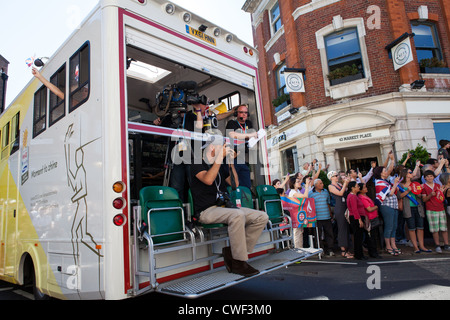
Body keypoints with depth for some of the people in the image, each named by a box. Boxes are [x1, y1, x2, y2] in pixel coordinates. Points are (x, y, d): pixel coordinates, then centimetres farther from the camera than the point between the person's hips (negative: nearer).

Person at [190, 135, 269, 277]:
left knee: (262, 217, -9)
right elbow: (208, 180, -19)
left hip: (223, 207, 8)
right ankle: (239, 263, -23)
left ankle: (232, 251, -11)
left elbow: (235, 183, 20)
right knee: (238, 215, -37)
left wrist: (231, 161, 12)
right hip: (206, 211, -7)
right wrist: (220, 157, -13)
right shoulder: (198, 164, 1)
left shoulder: (220, 166, 23)